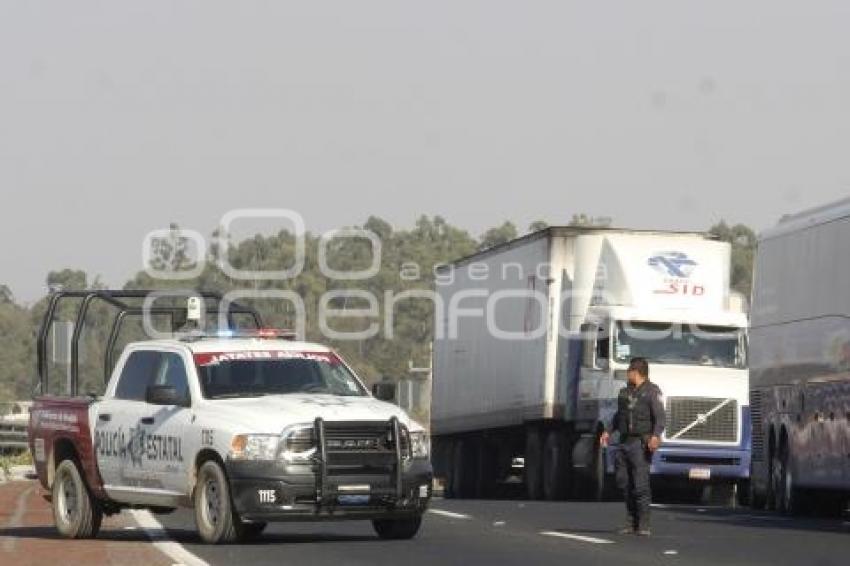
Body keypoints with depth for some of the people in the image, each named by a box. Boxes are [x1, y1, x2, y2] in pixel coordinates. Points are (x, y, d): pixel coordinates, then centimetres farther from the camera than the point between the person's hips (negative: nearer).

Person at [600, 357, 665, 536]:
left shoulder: (652, 391, -3)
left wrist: (656, 435, -28)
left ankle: (643, 525, -8)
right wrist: (608, 432, 23)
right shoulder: (625, 392, 19)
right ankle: (631, 523, 12)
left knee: (641, 484, -10)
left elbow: (659, 417, -14)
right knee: (625, 483, 5)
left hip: (640, 443, -7)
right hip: (624, 443, 7)